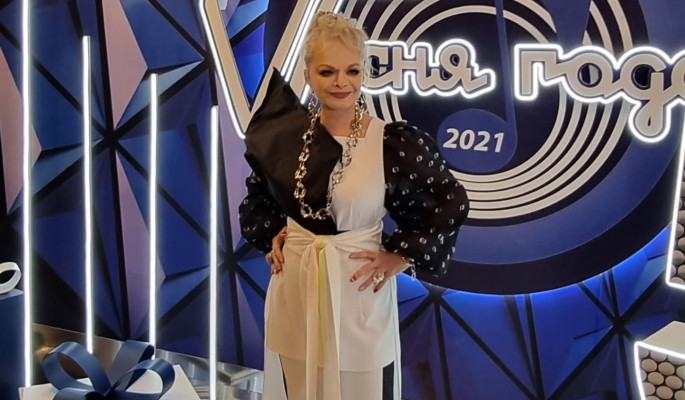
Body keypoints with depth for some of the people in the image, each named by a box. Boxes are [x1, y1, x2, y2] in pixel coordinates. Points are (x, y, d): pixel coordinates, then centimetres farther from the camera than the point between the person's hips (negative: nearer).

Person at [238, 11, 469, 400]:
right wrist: (271, 234, 2)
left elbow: (453, 202, -4)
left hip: (359, 290, -3)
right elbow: (258, 195, 17)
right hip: (295, 287, 4)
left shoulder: (394, 143, -14)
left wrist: (402, 256, -8)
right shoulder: (286, 132, -3)